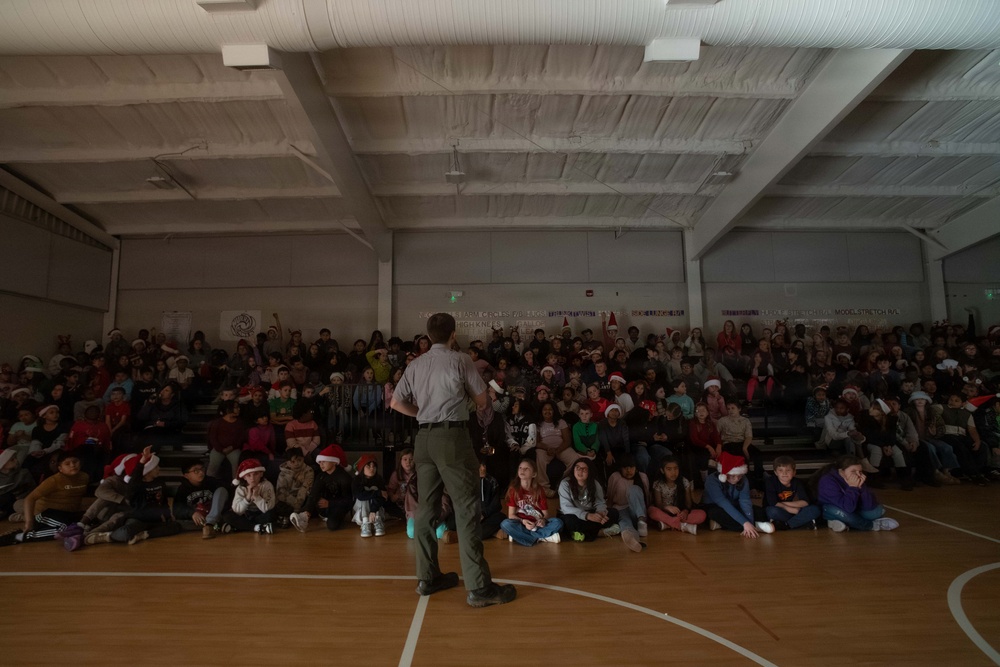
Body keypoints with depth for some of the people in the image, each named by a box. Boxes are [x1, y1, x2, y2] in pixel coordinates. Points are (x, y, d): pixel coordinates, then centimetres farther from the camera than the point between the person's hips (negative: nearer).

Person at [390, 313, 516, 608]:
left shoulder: (415, 365, 10)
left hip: (424, 437, 6)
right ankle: (479, 587, -2)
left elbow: (396, 403, 12)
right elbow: (482, 400, 4)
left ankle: (427, 577, 23)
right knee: (466, 507, -4)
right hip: (452, 435, -6)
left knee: (426, 506, 13)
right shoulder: (460, 360, -3)